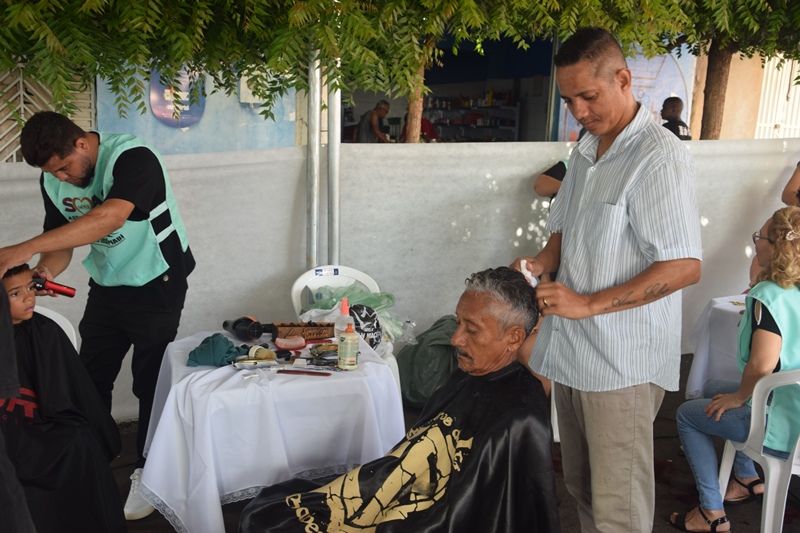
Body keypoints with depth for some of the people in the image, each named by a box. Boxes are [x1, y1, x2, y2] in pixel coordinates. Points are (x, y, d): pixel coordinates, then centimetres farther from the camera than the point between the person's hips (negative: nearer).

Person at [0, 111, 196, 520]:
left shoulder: (132, 158, -26)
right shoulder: (53, 181, -3)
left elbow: (109, 218, -41)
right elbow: (61, 241, 2)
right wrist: (43, 272, -22)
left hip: (156, 285, -6)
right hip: (106, 287, 6)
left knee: (151, 382, 1)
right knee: (89, 379, 8)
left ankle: (147, 473, 18)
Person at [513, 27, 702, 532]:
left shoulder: (660, 156, -15)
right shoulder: (586, 150, 12)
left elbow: (685, 266, -20)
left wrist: (588, 304, -22)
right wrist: (539, 263, 1)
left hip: (622, 362, -8)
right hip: (572, 352, 8)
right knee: (581, 485, 19)